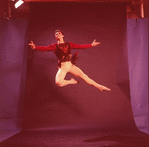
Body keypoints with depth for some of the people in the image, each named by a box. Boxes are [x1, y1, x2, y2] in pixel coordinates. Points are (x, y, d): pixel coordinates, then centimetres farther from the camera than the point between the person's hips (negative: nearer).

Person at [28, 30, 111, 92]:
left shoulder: (69, 44, 11)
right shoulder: (54, 46, 3)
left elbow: (81, 46, 15)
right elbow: (44, 48, -12)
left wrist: (91, 45, 15)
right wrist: (35, 47, -30)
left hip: (70, 66, 2)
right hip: (62, 67, -2)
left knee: (83, 76, -5)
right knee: (58, 83, -26)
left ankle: (99, 86, 6)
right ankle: (71, 81, 4)